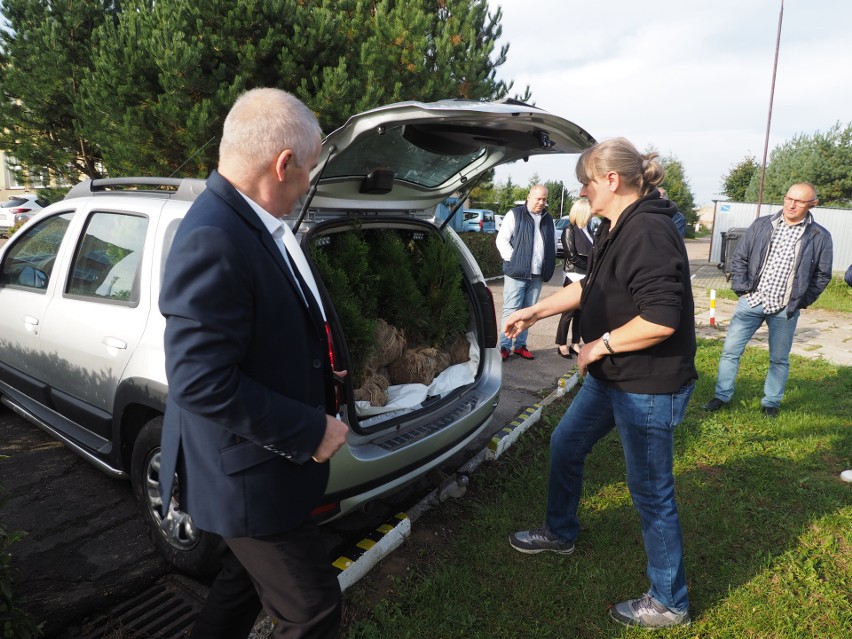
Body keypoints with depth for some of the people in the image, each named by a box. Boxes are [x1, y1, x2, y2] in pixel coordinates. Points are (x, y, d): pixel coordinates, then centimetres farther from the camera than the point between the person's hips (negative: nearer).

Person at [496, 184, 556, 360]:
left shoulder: (549, 220, 16)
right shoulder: (515, 215, 0)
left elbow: (553, 245, 21)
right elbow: (502, 240, -5)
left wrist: (548, 267, 10)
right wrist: (513, 260, -11)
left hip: (537, 275, 5)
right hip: (517, 273, -5)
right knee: (511, 311, -5)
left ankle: (520, 345, 18)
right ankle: (504, 347, -1)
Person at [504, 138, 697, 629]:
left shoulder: (649, 232, -24)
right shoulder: (615, 229, 7)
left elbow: (662, 320, -31)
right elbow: (589, 286, 19)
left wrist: (599, 345, -19)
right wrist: (534, 312, 19)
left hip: (649, 386, -10)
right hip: (612, 377, 10)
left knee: (652, 492, 4)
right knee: (565, 445, 21)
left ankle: (670, 603, 25)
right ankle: (561, 534, 45)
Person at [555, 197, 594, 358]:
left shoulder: (588, 230, 14)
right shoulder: (569, 230, -6)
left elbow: (594, 252, 13)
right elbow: (572, 256, -11)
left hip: (588, 277, 6)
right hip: (575, 277, -6)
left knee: (581, 312, 8)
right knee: (569, 312, -1)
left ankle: (575, 344, 16)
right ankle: (562, 345, 9)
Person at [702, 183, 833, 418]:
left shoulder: (820, 237, -3)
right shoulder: (762, 225, 0)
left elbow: (822, 274, 6)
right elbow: (739, 258, 5)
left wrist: (803, 301, 0)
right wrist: (741, 288, -3)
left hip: (785, 309, -1)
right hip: (751, 302, 1)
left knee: (779, 359, 11)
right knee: (731, 350, 3)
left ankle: (771, 402, 27)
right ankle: (722, 396, 16)